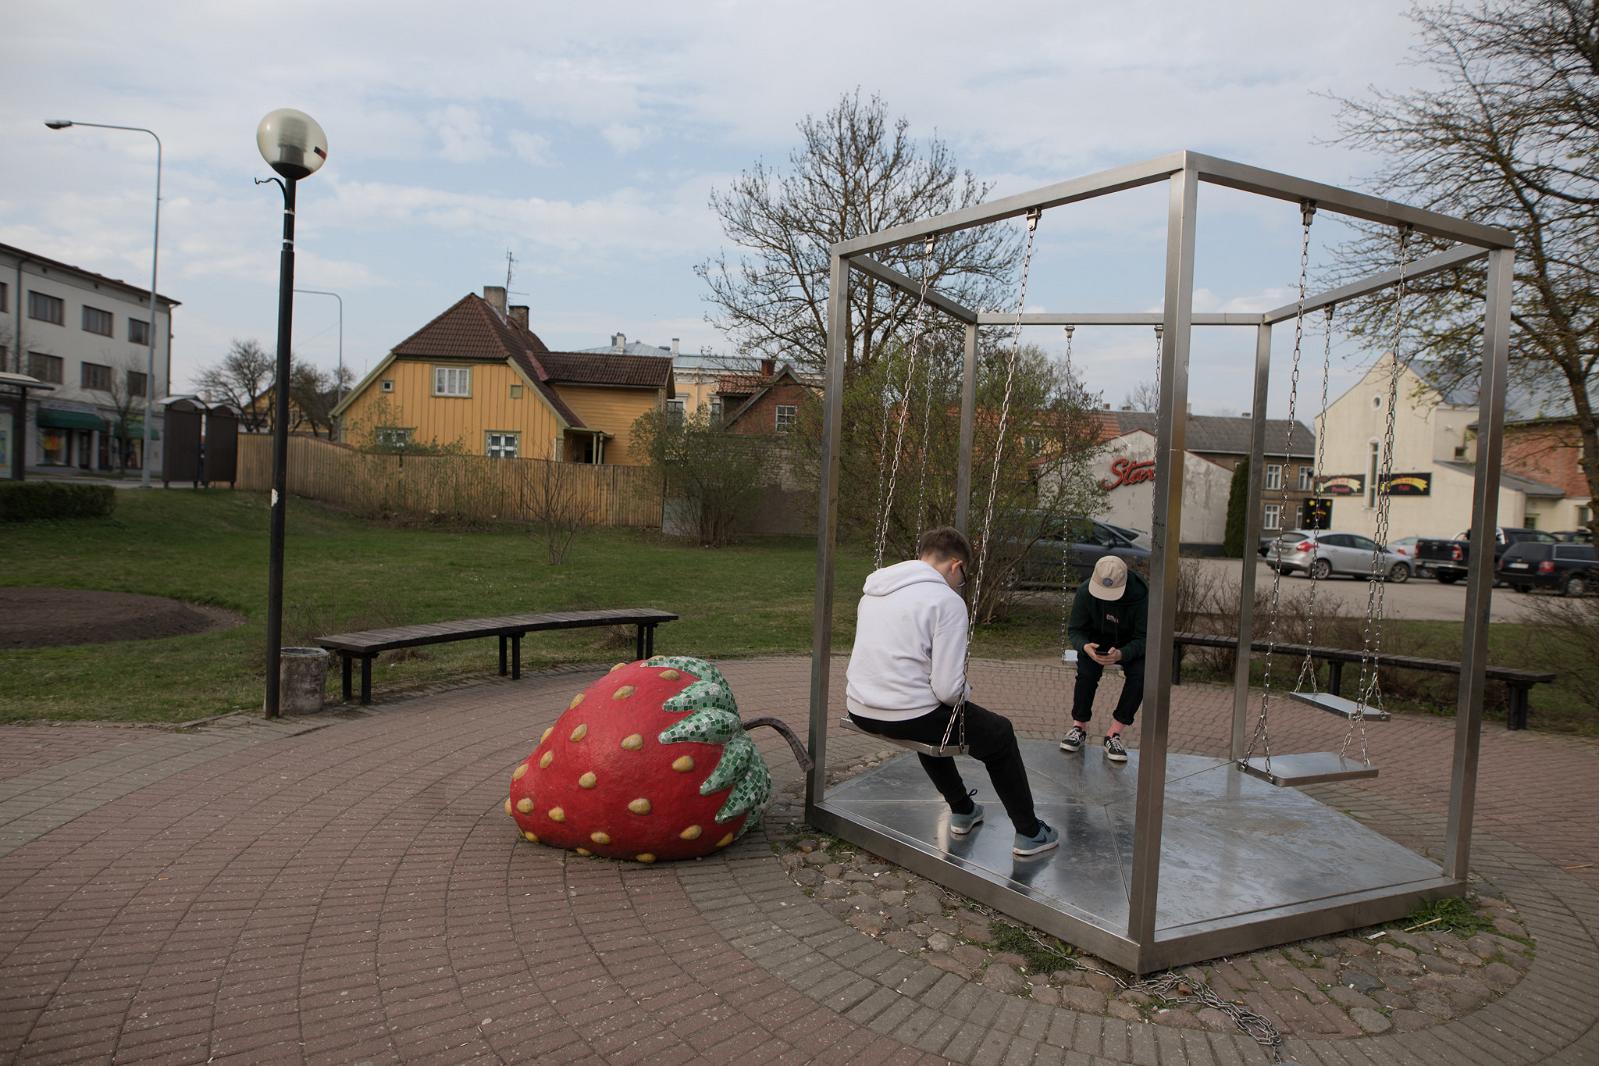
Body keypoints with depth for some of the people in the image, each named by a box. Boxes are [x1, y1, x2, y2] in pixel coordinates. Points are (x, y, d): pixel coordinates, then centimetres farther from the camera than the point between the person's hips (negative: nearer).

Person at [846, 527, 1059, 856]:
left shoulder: (874, 589, 10)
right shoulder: (947, 600, -13)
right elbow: (948, 689, -19)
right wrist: (966, 690, 5)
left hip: (860, 710, 7)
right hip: (907, 714, -7)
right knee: (1000, 733, 17)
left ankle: (962, 811, 48)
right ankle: (1029, 833, 27)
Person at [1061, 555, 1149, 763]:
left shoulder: (1140, 594, -26)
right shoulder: (1085, 592, -21)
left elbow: (1143, 637, -22)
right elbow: (1074, 630, -12)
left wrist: (1122, 654, -43)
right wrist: (1085, 646, -36)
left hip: (1129, 646, 0)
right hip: (1096, 642, 1)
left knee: (1140, 674, -30)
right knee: (1087, 671, -30)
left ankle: (1114, 733, -21)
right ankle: (1079, 727, -14)